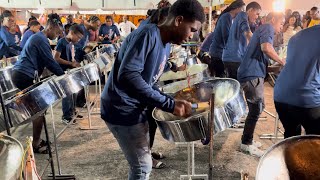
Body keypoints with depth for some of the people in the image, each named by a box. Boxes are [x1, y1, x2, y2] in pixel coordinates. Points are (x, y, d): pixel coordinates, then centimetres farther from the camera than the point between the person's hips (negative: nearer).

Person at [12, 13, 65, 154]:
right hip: (25, 76, -11)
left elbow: (46, 62, 22)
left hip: (20, 74, 11)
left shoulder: (37, 37, 20)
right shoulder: (42, 40, -13)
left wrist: (60, 74, 16)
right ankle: (36, 144, 4)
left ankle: (36, 140, 24)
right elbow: (50, 62, -15)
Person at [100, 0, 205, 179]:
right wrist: (169, 104, -30)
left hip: (136, 108, 10)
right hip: (122, 109, -9)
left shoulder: (166, 45, 8)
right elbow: (127, 76, -32)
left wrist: (172, 101, 1)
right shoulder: (148, 34, -20)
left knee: (142, 162, 21)